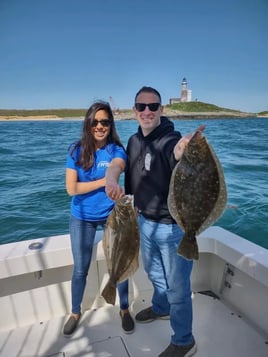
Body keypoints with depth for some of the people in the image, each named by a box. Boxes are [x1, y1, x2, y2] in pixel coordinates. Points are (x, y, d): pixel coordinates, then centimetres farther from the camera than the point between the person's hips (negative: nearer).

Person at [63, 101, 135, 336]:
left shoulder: (116, 150, -11)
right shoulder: (77, 150, -9)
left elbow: (115, 169, -35)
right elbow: (71, 188, -14)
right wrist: (104, 181, -20)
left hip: (111, 215, 0)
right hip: (82, 218, 1)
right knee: (80, 269, 14)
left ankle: (125, 310, 36)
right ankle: (75, 312, 39)